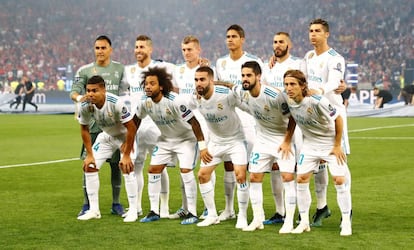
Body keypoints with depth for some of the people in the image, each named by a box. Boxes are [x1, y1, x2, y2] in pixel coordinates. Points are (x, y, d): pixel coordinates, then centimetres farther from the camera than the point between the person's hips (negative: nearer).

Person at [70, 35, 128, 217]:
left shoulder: (119, 69, 10)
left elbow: (124, 93, 13)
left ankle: (116, 204, 14)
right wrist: (79, 98, -28)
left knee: (116, 164, 5)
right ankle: (87, 204, 4)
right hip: (93, 124, -2)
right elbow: (74, 91, -6)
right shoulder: (85, 70, 3)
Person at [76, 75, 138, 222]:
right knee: (89, 167, -3)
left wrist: (126, 155, -24)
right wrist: (89, 154, -7)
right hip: (106, 136, 5)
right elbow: (84, 129, -5)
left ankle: (133, 210, -8)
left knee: (127, 169, -20)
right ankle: (94, 210, 7)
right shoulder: (85, 106, -23)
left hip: (125, 135, -5)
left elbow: (131, 128, -28)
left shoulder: (116, 103, -37)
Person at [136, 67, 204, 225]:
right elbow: (137, 119, 10)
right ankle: (154, 212, 10)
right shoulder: (145, 102, -11)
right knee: (153, 170, 0)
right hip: (165, 139, 6)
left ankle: (192, 213, -10)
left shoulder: (175, 101, -31)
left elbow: (193, 123, -27)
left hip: (186, 139, -6)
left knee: (186, 171, -19)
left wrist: (202, 146, -27)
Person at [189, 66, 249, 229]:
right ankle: (212, 216, 15)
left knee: (240, 176, -16)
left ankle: (242, 217, -2)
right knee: (202, 175, 2)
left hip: (235, 139, -5)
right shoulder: (195, 99, -10)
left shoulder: (226, 94, -28)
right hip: (215, 141, 5)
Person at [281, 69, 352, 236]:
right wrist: (286, 142, 6)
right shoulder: (288, 101, -12)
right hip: (309, 144, 5)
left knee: (340, 180, -10)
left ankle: (346, 223, 2)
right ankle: (304, 222, 9)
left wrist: (337, 146, -13)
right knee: (301, 179, -2)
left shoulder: (318, 102, -30)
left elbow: (338, 119, -18)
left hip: (331, 143, -5)